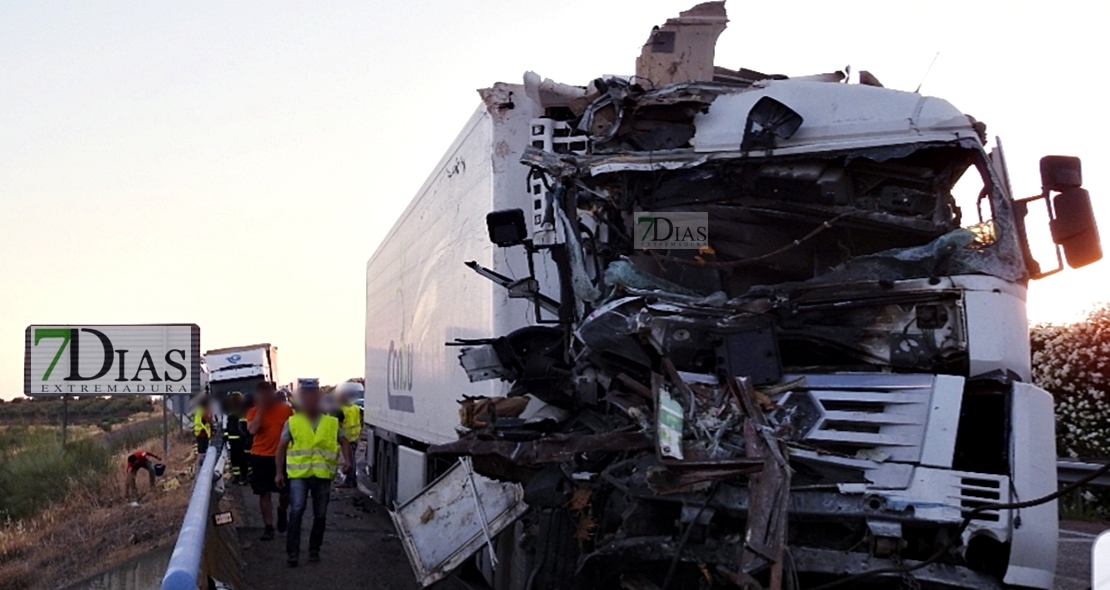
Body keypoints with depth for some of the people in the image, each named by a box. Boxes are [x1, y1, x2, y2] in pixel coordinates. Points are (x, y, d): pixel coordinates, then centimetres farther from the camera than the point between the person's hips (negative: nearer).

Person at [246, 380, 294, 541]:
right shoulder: (254, 412, -3)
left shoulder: (286, 409, -2)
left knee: (286, 491, 4)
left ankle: (282, 511, 37)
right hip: (261, 457, 0)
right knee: (264, 493, 4)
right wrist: (260, 410, -19)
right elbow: (252, 430, -21)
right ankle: (268, 527, 14)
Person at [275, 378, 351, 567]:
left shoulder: (331, 422, 6)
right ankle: (292, 553, -11)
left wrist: (346, 459, -4)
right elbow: (282, 447, 7)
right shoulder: (292, 422, 3)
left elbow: (343, 442, 14)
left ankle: (314, 550, 23)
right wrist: (279, 472, 4)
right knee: (296, 511, -16)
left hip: (323, 475, 2)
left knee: (320, 515, 8)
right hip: (298, 474, -2)